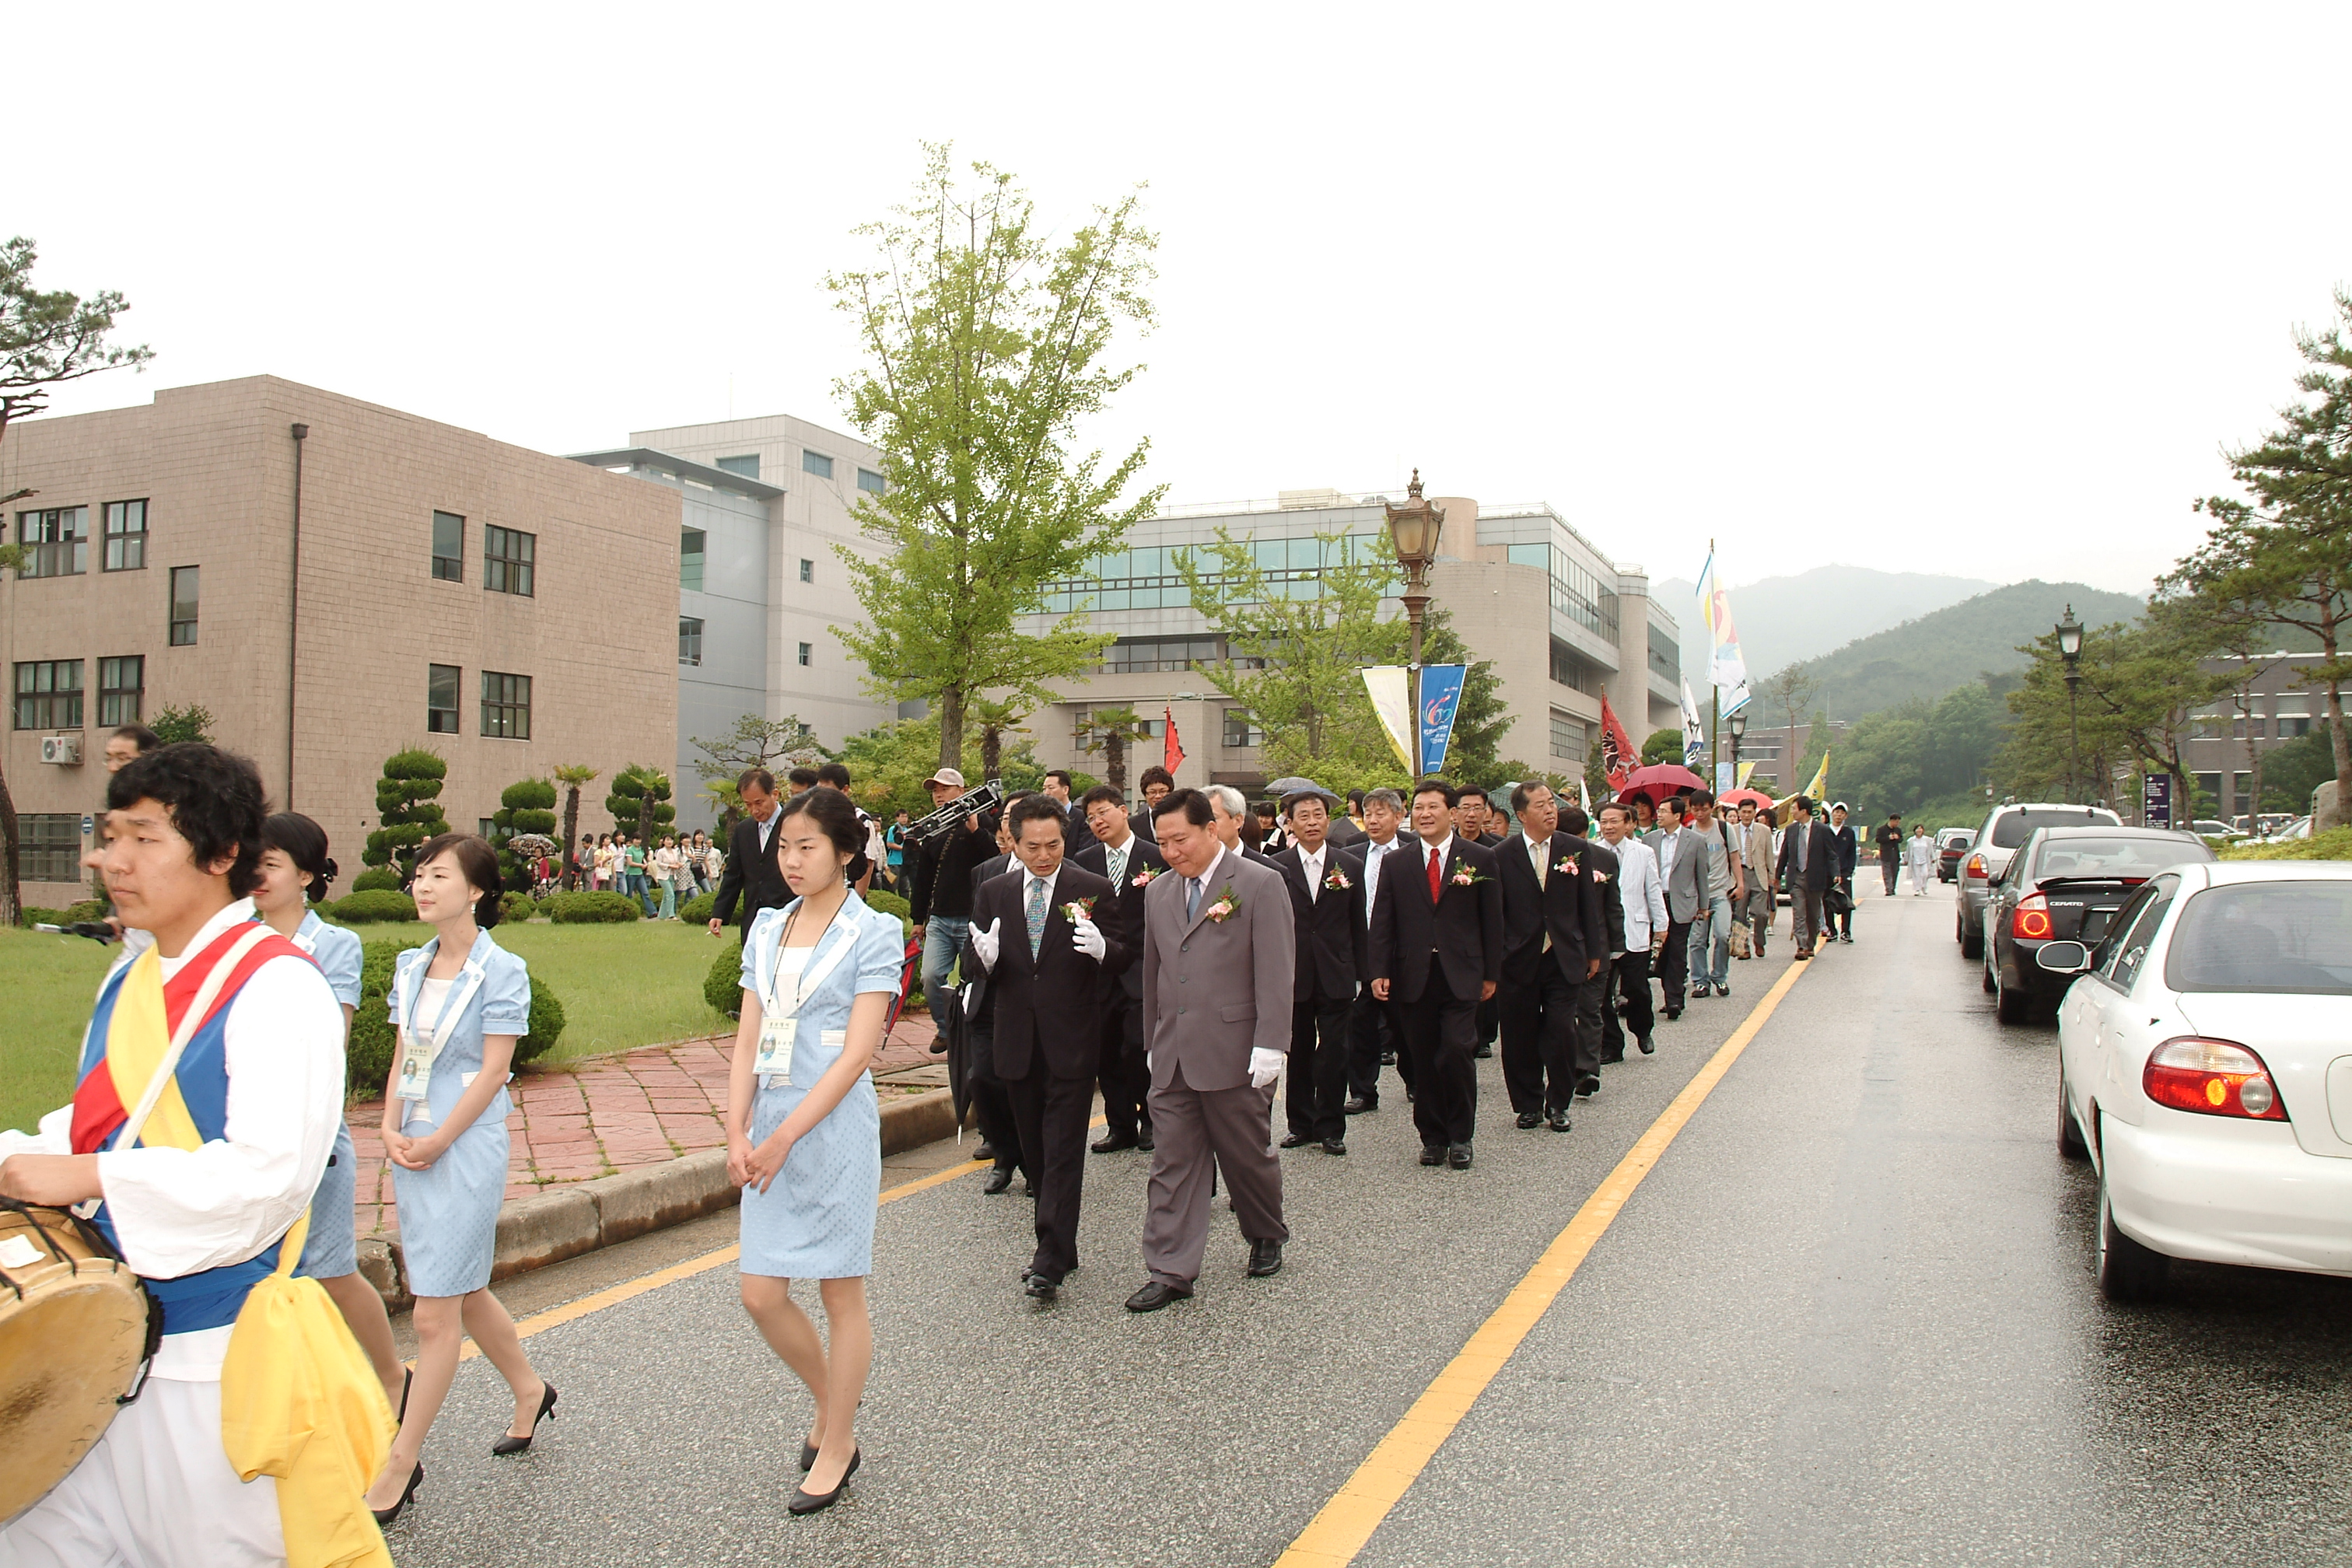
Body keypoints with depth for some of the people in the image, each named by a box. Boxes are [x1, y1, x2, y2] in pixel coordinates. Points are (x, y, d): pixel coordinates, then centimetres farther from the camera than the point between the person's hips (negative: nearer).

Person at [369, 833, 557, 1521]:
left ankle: (402, 1461, 9)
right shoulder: (411, 966, 8)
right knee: (463, 1293, 18)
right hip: (412, 1148, 7)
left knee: (434, 1311, -2)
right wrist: (391, 1129, -2)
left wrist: (436, 1142, -12)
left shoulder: (501, 971, -11)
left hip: (466, 1147, -7)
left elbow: (492, 1071, -12)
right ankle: (530, 1389, 38)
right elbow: (402, 1056, 11)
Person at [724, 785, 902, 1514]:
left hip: (833, 1127, -5)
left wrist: (785, 1137, -18)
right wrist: (738, 1133, -6)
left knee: (840, 1291, 6)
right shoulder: (767, 929, 9)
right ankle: (832, 1403, 33)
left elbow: (857, 1052, -14)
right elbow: (748, 1038, 6)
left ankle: (836, 1447, 23)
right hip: (770, 1130, 6)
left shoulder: (871, 933, -7)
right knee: (762, 1295, 8)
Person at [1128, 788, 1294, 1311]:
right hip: (1172, 1058, 5)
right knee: (1172, 1163, 4)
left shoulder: (1260, 884, -7)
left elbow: (1276, 972, -11)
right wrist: (1154, 1042, 18)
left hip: (1234, 1053, -5)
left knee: (1247, 1155, 10)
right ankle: (1170, 1272, 10)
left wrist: (1269, 1046, -16)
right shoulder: (1159, 892, 12)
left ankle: (1266, 1237, 35)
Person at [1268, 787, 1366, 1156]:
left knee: (1334, 1052, 2)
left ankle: (1330, 1127, 13)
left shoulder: (1351, 866, 4)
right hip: (1292, 974, 0)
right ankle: (1300, 1123, 21)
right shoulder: (1276, 867, 0)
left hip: (1335, 976, 0)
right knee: (1297, 1051, 9)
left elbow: (1358, 925, 6)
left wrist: (1358, 973, 4)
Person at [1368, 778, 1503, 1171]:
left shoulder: (1480, 859, 4)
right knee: (1424, 1061, 5)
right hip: (1414, 977, 2)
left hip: (1460, 976, -2)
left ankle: (1460, 1136, 6)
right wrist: (1380, 971, -3)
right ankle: (1432, 1137, 18)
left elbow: (1492, 920, 6)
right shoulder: (1395, 864, 8)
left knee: (1457, 1052, -11)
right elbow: (1383, 922, 6)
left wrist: (1491, 973, 4)